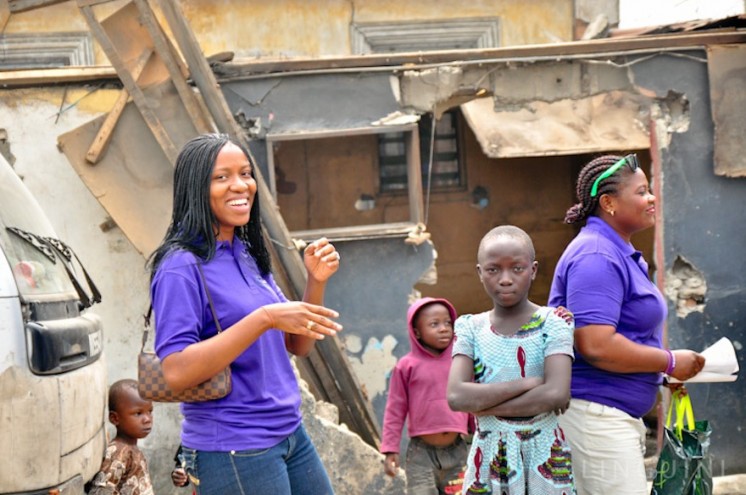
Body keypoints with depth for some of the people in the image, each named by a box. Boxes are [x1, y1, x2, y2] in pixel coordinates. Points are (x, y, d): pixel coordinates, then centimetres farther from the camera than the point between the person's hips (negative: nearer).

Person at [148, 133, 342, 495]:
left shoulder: (248, 255, 9)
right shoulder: (182, 267, -14)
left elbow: (298, 345, 13)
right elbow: (177, 372, -25)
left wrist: (316, 281, -3)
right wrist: (264, 317, -28)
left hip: (290, 434, 8)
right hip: (233, 449, -7)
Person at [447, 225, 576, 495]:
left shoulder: (553, 322, -3)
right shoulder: (470, 328, 3)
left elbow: (557, 394, -17)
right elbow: (456, 397, -11)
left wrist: (482, 403, -13)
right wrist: (527, 383, -16)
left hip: (543, 458, -2)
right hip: (489, 460, 2)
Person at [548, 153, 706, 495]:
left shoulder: (620, 252, 17)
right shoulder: (596, 257, -16)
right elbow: (596, 346, -26)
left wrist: (667, 374, 11)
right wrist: (669, 362, -14)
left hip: (619, 415, 11)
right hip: (595, 414, -11)